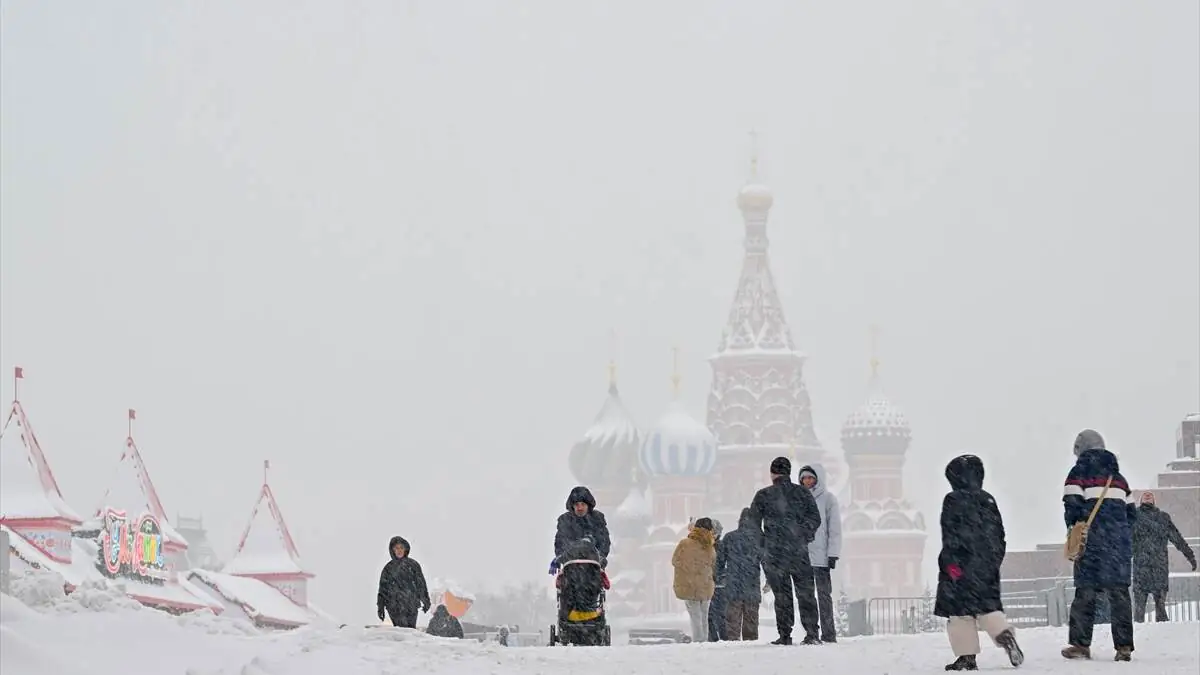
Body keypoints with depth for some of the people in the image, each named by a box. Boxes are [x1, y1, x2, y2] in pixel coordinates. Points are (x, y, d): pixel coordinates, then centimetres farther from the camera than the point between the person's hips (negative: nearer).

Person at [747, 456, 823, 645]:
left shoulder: (763, 496, -2)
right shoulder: (803, 493, 3)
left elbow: (753, 524, 0)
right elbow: (815, 519, 4)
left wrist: (762, 544, 11)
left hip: (774, 553, -1)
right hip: (800, 552, 1)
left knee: (782, 595, 4)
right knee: (805, 593, 6)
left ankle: (785, 635, 2)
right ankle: (811, 633, -2)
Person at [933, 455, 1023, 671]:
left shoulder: (953, 501, -6)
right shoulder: (989, 501, 13)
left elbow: (950, 536, -13)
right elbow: (999, 534, 17)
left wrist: (951, 563, -15)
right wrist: (995, 560, 23)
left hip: (963, 565, -6)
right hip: (988, 567, 6)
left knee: (960, 611, -1)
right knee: (989, 606, 10)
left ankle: (967, 656, -3)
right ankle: (1005, 636, -15)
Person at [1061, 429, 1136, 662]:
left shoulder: (1079, 473, 2)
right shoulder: (1117, 476, 20)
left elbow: (1072, 505, -10)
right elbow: (1131, 512, 18)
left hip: (1093, 538, -5)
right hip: (1120, 542, 5)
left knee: (1086, 590, -2)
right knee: (1119, 591, 4)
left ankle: (1080, 644, -4)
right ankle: (1124, 645, -2)